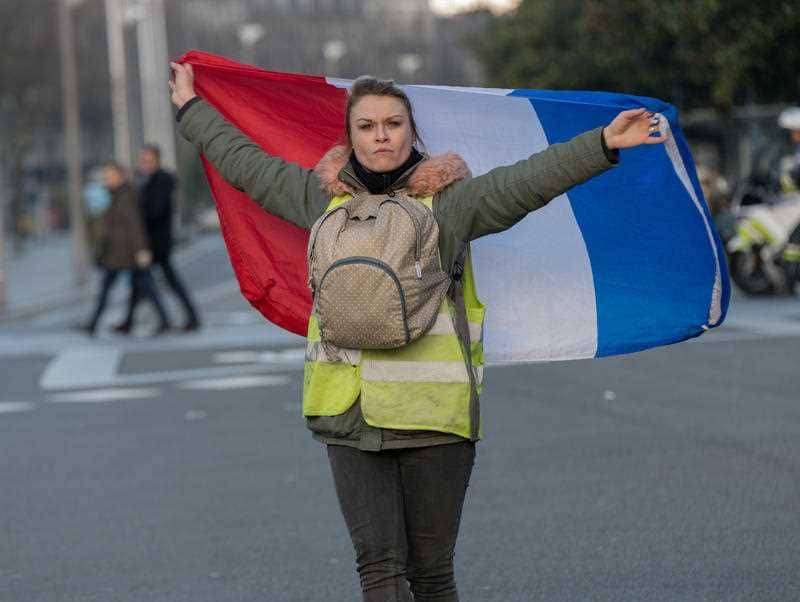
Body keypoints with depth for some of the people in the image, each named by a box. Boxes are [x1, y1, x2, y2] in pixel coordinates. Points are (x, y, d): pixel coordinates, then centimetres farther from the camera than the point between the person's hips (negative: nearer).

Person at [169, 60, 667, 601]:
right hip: (347, 415, 3)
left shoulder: (447, 201, 4)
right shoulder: (323, 198, 15)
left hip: (433, 414, -2)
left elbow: (529, 181, -6)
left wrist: (603, 145, -17)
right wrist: (192, 108, 38)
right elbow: (245, 162, 28)